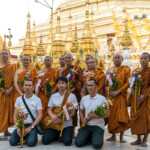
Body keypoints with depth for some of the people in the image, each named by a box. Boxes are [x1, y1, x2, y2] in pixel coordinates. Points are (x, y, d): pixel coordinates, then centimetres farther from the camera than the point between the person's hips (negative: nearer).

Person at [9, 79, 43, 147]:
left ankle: (32, 135, 6)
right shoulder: (19, 99, 8)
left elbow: (40, 115, -4)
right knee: (12, 141, -19)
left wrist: (30, 128, -13)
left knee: (31, 142, -27)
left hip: (32, 125, -3)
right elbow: (15, 115, 6)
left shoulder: (37, 99, 1)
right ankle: (23, 136, 10)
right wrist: (18, 128, -10)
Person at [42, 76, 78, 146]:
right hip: (54, 123, 2)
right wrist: (52, 116, -17)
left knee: (67, 142, -24)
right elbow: (50, 110, 8)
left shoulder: (72, 96, -1)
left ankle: (62, 135, 12)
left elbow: (72, 112, -4)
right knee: (45, 140, -15)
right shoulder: (53, 96, 9)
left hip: (66, 124, -2)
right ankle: (57, 135, 16)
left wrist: (62, 119, -18)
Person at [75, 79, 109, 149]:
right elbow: (81, 111, 20)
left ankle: (96, 137, 10)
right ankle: (90, 137, 14)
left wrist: (97, 116, -18)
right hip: (86, 125, 4)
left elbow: (107, 114, -3)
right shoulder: (84, 98, 10)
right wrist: (82, 119, -1)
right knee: (78, 142, -15)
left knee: (97, 145, -25)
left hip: (98, 125, -3)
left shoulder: (102, 98, -3)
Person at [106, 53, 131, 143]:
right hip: (110, 96, 4)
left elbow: (128, 83, -7)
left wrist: (118, 91, -16)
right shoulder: (109, 70, 16)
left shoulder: (126, 69, 2)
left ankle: (121, 136, 0)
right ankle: (113, 136, 13)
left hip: (120, 96, -4)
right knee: (111, 116, 3)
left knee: (121, 116, -9)